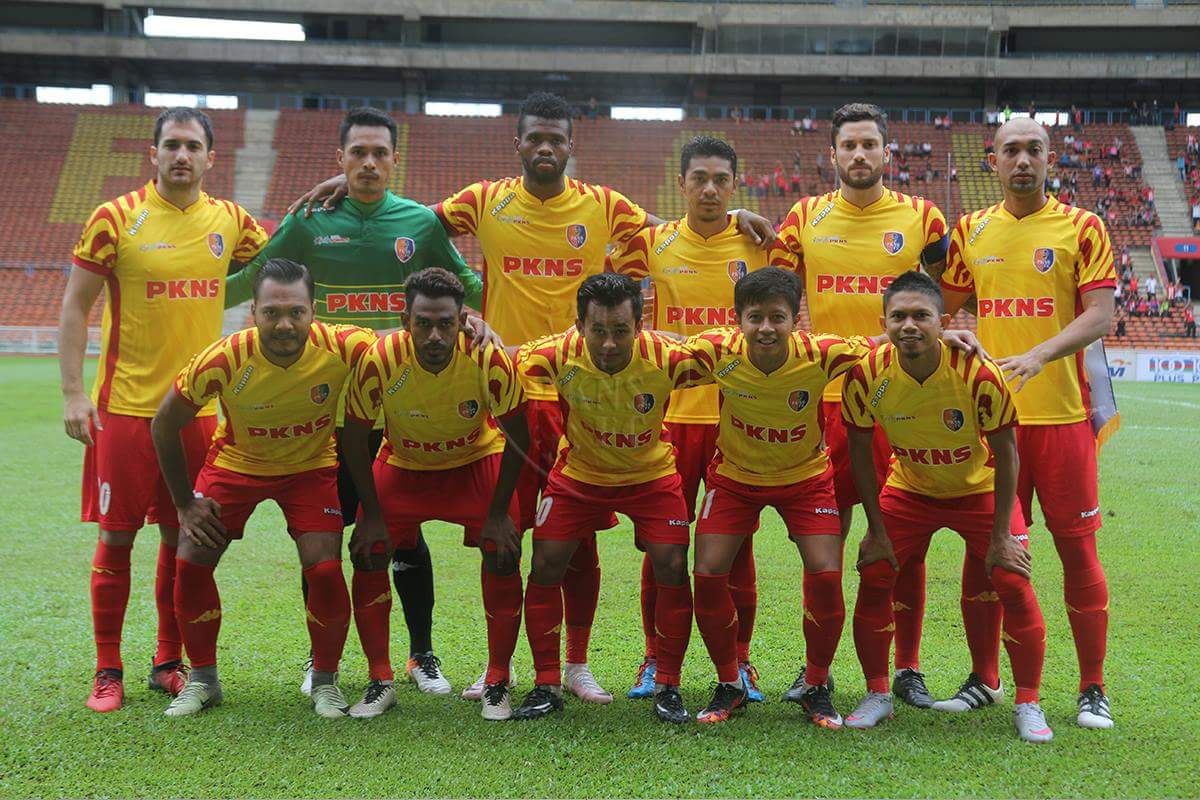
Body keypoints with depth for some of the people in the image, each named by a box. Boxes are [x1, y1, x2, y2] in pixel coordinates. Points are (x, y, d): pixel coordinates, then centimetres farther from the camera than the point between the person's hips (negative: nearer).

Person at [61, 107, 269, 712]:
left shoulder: (229, 220, 5)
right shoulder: (116, 218, -5)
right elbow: (75, 307, -2)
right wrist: (73, 394, -9)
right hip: (126, 407, -3)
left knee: (183, 538, 9)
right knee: (116, 537, 2)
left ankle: (169, 662, 23)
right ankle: (107, 671, 14)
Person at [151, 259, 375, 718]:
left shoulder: (342, 347, -30)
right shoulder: (224, 359, -30)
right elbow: (165, 423, -14)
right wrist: (183, 503, -9)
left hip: (311, 465, -1)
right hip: (235, 461, 1)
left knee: (325, 570, -14)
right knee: (190, 563, -7)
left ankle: (325, 681, 10)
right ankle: (202, 679, 15)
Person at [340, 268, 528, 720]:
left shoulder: (488, 360, -30)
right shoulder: (378, 361, -30)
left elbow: (516, 438, -16)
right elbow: (355, 440, -14)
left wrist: (498, 512, -14)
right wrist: (372, 514, -12)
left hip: (477, 461, -1)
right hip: (402, 464, 1)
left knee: (502, 557, -13)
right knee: (367, 554, -11)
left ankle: (497, 685, 3)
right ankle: (380, 682, 6)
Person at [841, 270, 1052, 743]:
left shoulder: (979, 374, -30)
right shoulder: (868, 375, -24)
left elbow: (1005, 453, -18)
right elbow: (860, 450, -9)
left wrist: (1002, 535, -15)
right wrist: (877, 530, -8)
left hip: (979, 490, -2)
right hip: (908, 489, 2)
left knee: (1014, 585, -10)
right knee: (873, 579, -7)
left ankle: (1028, 705, 8)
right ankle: (877, 695, 12)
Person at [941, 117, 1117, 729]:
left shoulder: (1081, 228, 1)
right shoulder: (970, 232, 10)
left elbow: (1101, 314, -9)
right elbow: (942, 308, 19)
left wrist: (1039, 356, -24)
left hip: (1061, 414, -2)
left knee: (1077, 547, 1)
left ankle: (1093, 689, 13)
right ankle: (983, 678, 21)